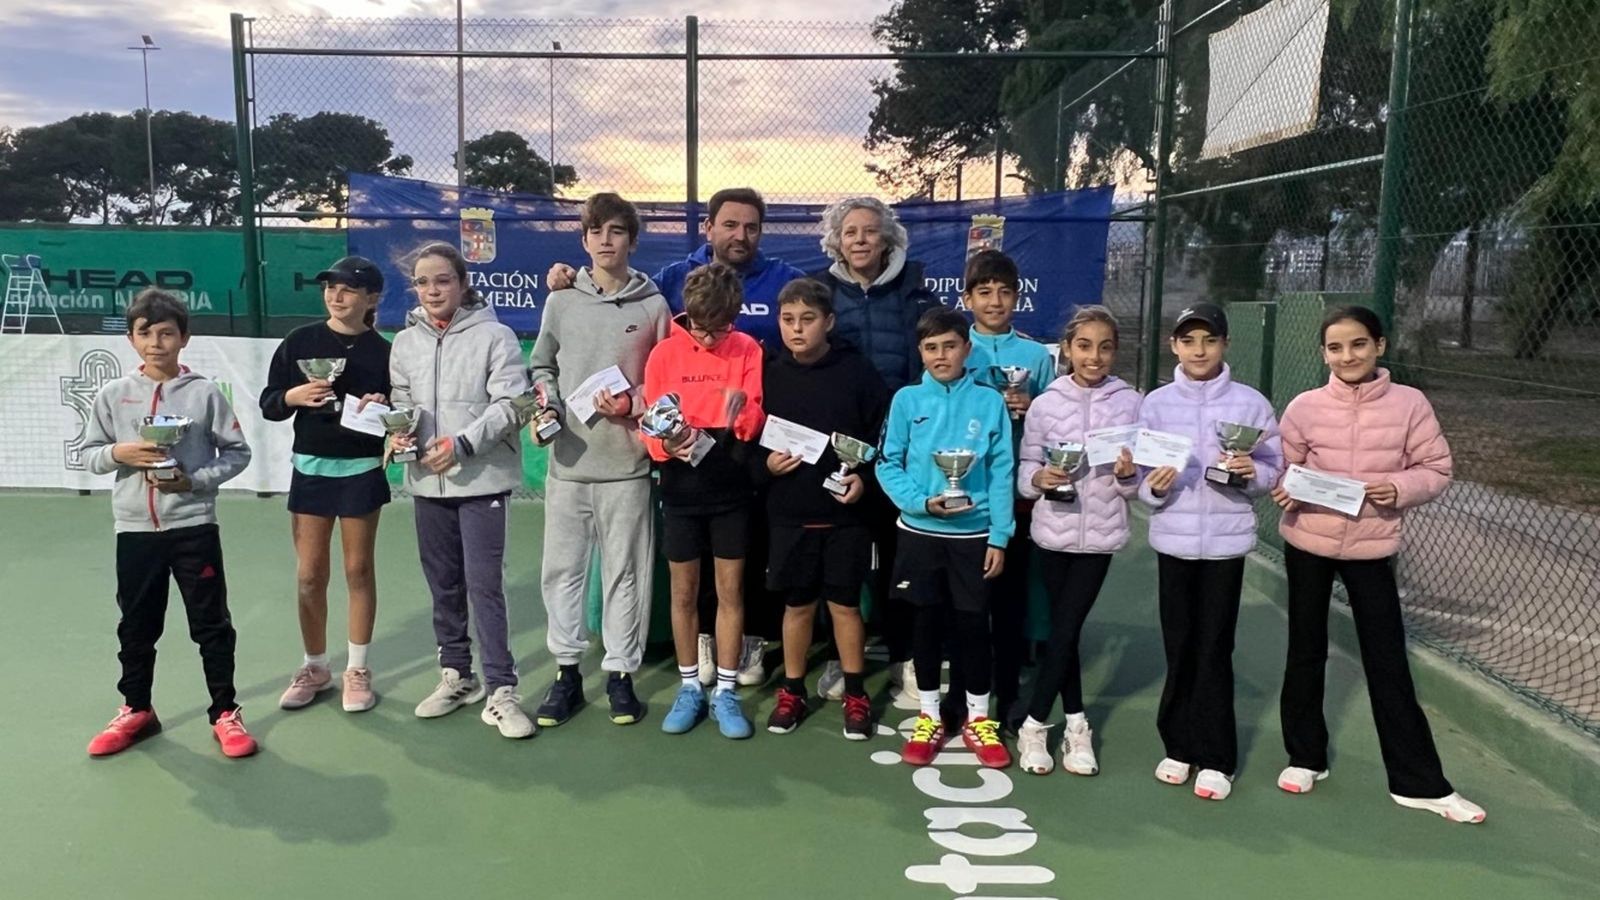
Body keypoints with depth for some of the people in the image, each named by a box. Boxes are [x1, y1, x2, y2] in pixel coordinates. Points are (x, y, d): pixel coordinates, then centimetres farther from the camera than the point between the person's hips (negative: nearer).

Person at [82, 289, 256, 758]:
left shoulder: (205, 392, -4)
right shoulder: (112, 394, 3)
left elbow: (237, 452, -1)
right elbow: (88, 455, 8)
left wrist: (195, 479, -14)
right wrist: (119, 453, -13)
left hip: (194, 526, -3)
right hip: (134, 529, 3)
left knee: (211, 623, 4)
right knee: (136, 626, 16)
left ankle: (225, 713, 16)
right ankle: (136, 710, 33)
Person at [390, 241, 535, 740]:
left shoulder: (494, 336, -7)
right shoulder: (405, 342, 9)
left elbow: (509, 406, -12)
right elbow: (401, 403, 13)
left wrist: (462, 442, -20)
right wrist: (397, 433, -8)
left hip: (483, 479, -5)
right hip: (428, 481, 5)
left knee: (485, 585, -6)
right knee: (443, 584, 15)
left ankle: (500, 690, 2)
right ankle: (455, 675, 30)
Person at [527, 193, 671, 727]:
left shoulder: (653, 307, 1)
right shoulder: (561, 302, 7)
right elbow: (542, 366, 15)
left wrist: (630, 404, -12)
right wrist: (545, 405, -3)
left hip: (627, 463, -2)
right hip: (568, 461, 2)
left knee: (625, 570, 5)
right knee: (561, 569, 8)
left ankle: (620, 673, 18)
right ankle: (567, 671, 21)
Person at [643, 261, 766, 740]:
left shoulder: (748, 350, -4)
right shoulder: (664, 353, -4)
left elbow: (756, 425, -6)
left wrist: (743, 409, -28)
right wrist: (664, 442, -21)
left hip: (732, 490, 0)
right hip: (681, 491, 1)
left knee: (730, 591, 6)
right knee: (684, 592, 9)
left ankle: (726, 692, 17)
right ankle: (690, 687, 23)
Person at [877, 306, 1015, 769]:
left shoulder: (989, 402, -3)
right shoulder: (907, 400, -2)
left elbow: (1001, 474, -3)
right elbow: (888, 466, -2)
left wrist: (999, 537, -7)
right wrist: (922, 501, -18)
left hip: (974, 533, 0)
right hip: (920, 532, 1)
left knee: (973, 623, 8)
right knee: (926, 621, 11)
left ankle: (979, 720, 24)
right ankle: (929, 717, 26)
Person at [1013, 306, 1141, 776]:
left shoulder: (1130, 402, -4)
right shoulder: (1046, 403, -3)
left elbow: (1138, 483, 2)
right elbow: (1025, 468, 2)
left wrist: (1127, 475, -19)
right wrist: (1039, 478, -18)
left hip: (1100, 534, -1)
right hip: (1053, 533, 1)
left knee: (1064, 631, 1)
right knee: (1064, 631, 10)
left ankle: (1034, 725, 15)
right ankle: (1076, 725, 25)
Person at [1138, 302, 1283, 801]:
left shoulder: (1251, 402, -2)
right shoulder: (1156, 403, 1)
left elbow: (1276, 469, 2)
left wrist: (1252, 472, -18)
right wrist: (1153, 487, -19)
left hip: (1226, 540, -1)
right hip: (1173, 539, 1)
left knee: (1214, 649, 3)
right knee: (1179, 646, 9)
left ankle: (1215, 758, 14)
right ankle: (1179, 746, 23)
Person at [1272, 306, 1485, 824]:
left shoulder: (1409, 404, -8)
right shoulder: (1306, 407, -7)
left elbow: (1437, 470, -2)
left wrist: (1400, 488, -21)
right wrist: (1282, 490, -19)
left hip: (1372, 547, -1)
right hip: (1307, 544, 1)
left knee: (1387, 662, 5)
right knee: (1306, 650, 13)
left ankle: (1419, 781, 19)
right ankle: (1305, 756, 30)